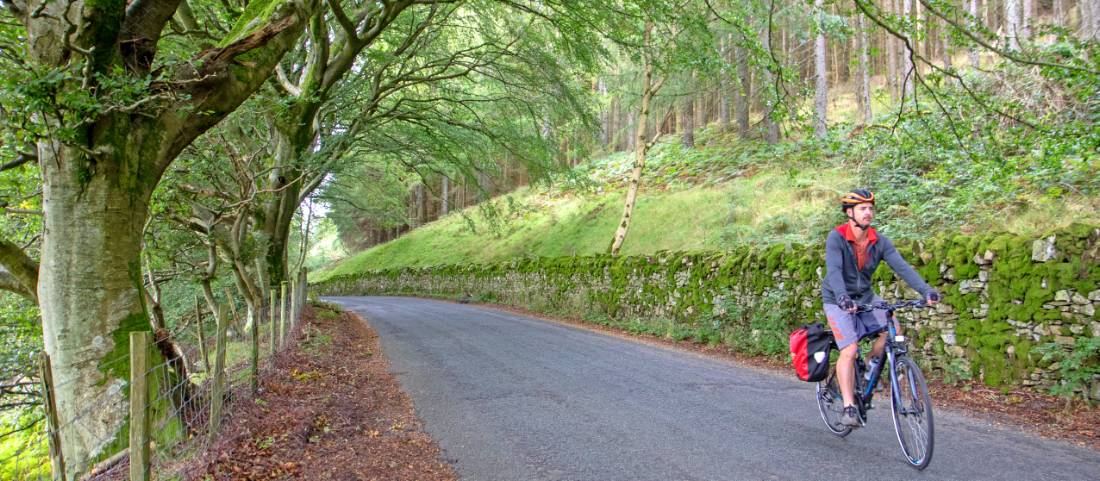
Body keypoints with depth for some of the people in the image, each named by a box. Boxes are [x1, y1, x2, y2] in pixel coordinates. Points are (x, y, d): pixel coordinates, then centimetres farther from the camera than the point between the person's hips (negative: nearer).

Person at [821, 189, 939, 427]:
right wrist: (843, 298, -48)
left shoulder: (879, 241, -5)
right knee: (850, 350, -18)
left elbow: (902, 266, -15)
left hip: (866, 297, 5)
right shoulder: (836, 237, -18)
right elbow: (833, 270, -31)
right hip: (839, 301, -5)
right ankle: (849, 407, -12)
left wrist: (926, 290, -30)